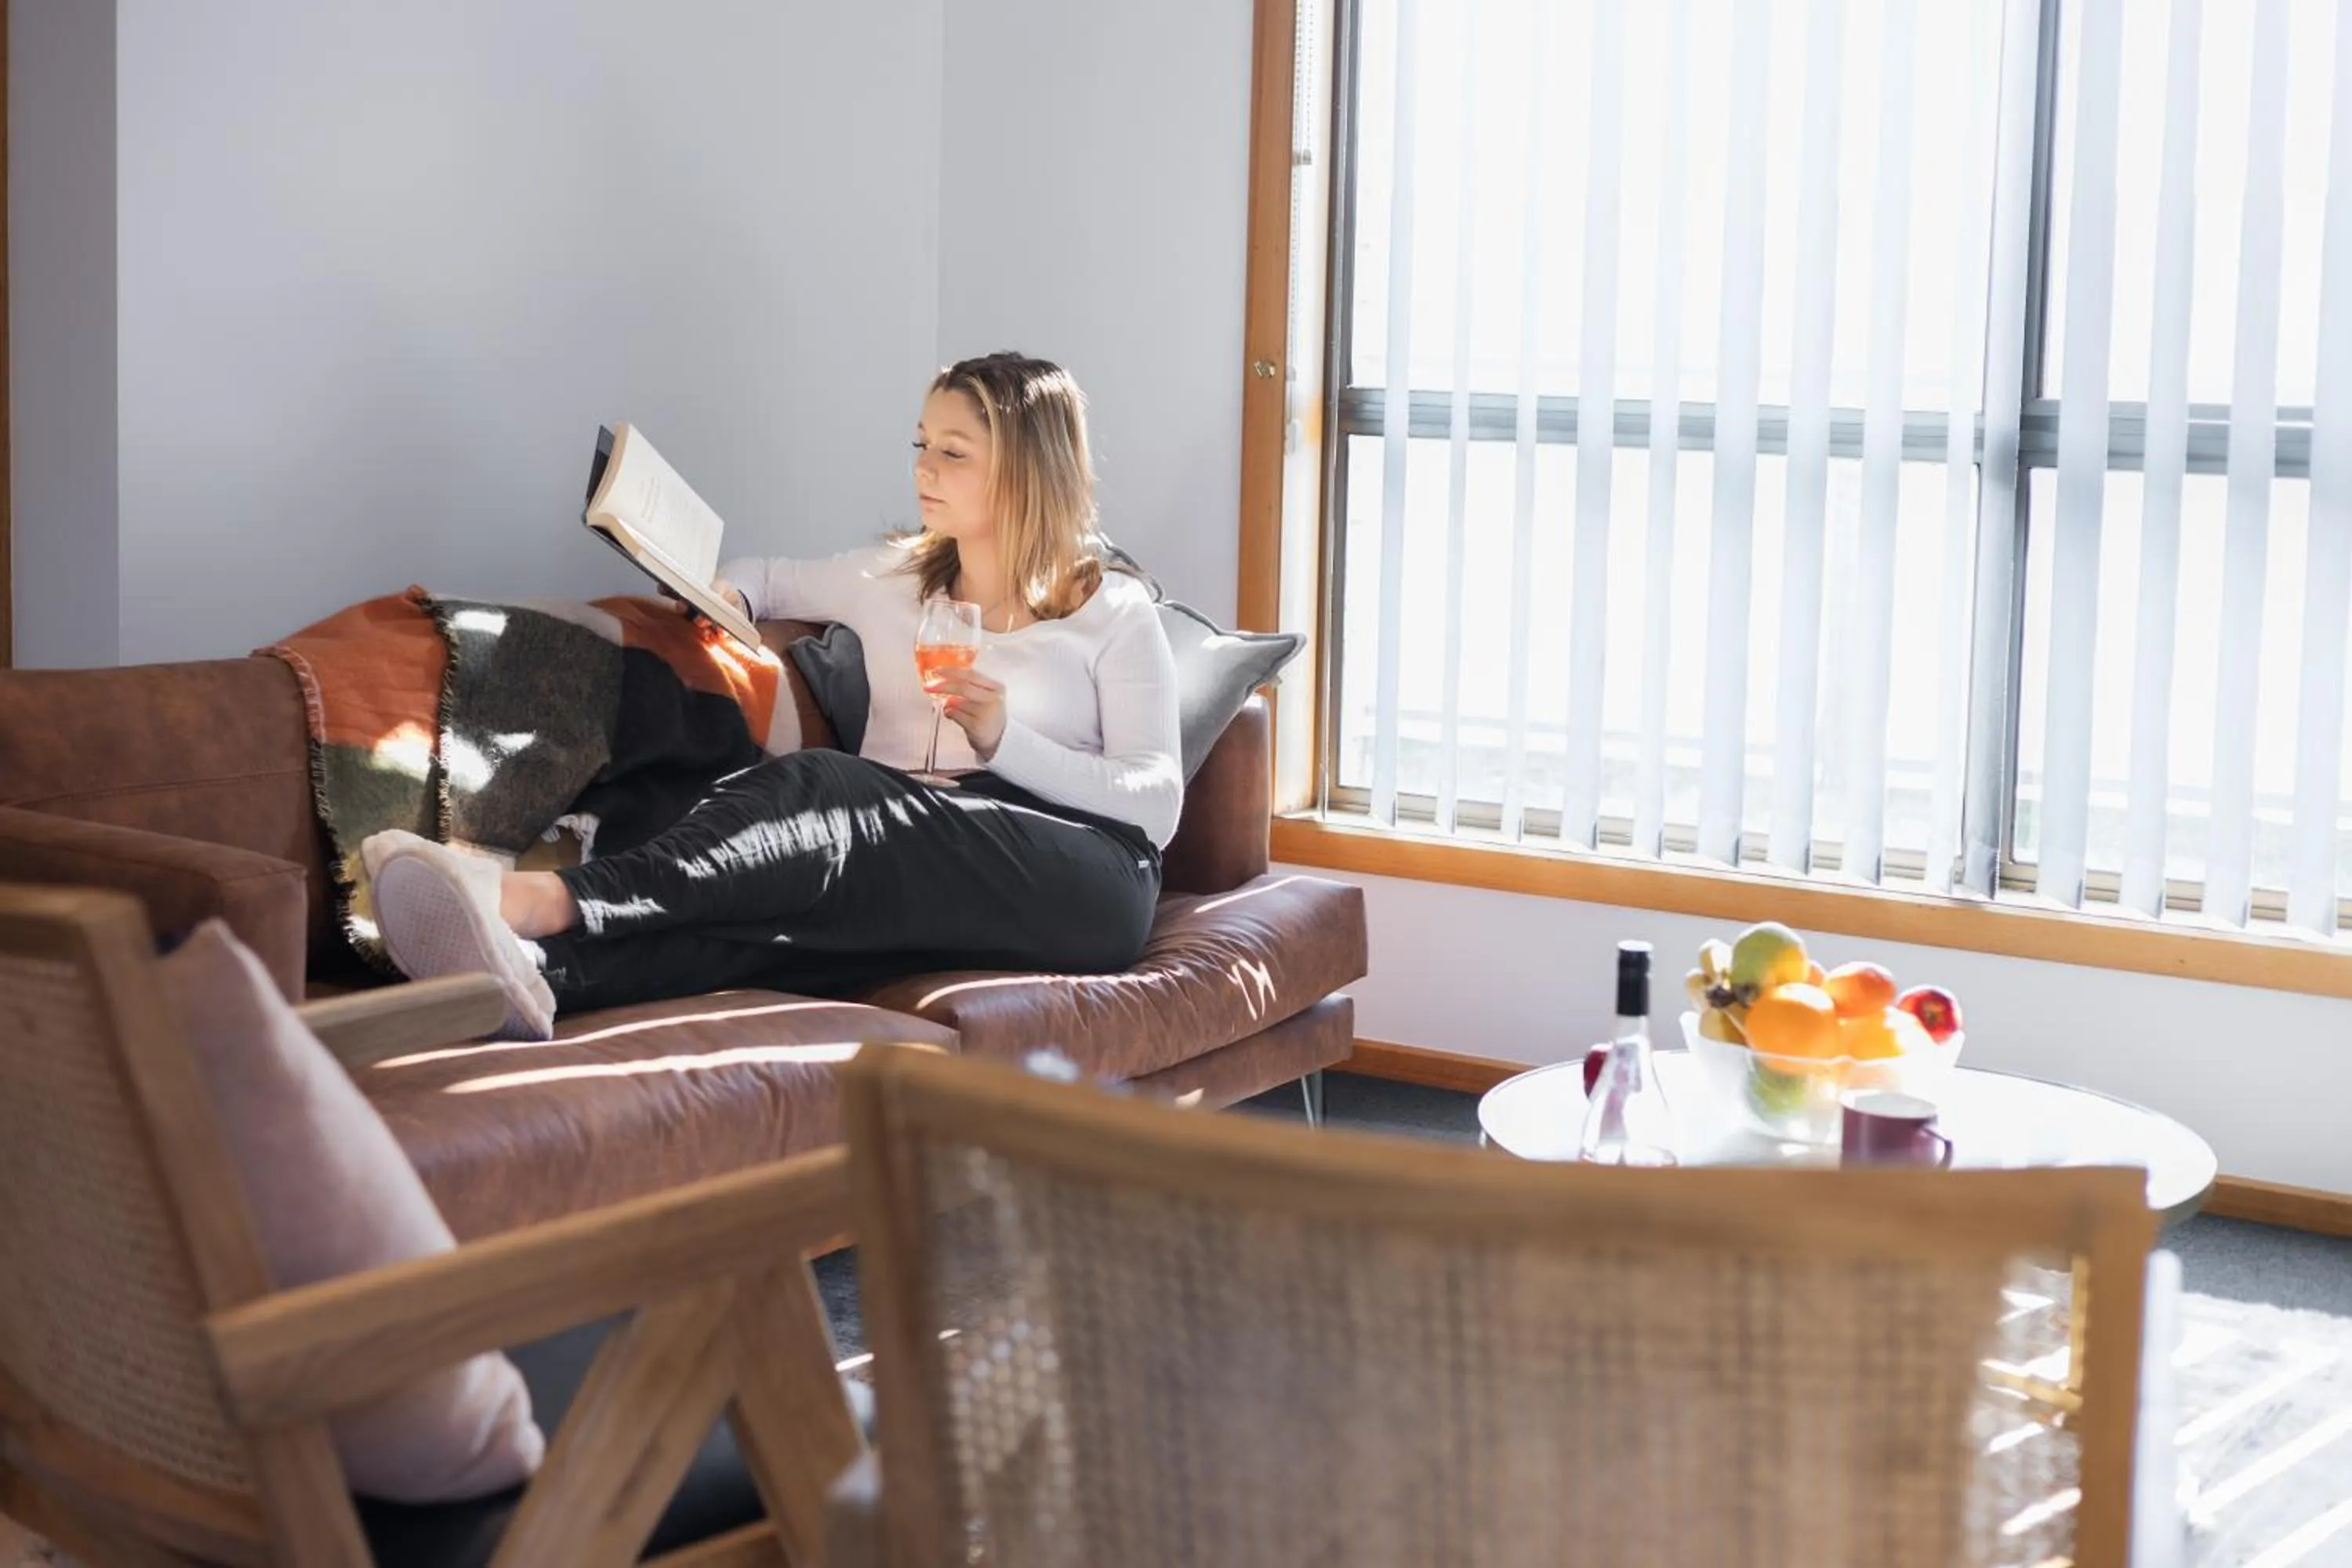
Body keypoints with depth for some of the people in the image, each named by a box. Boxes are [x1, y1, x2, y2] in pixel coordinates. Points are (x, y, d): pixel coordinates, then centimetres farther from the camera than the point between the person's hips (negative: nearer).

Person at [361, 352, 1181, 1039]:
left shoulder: (1114, 612, 9)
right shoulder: (894, 579, 23)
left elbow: (1157, 801, 1)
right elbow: (765, 578, 40)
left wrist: (1005, 740, -13)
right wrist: (726, 596, 14)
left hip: (1080, 880, -4)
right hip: (907, 869, 4)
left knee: (822, 784, -33)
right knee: (800, 899, -35)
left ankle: (546, 902, -53)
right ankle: (533, 970, -64)